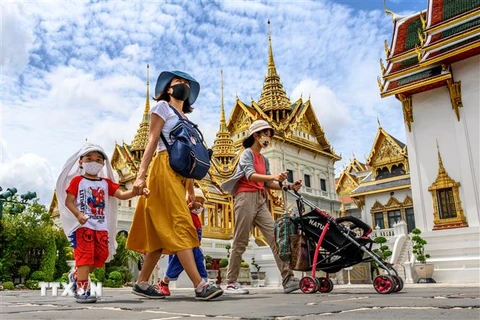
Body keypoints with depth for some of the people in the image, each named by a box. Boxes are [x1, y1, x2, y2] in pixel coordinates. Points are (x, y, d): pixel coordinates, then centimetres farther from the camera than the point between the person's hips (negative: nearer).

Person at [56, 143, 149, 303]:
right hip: (83, 225, -5)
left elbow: (121, 194, 1)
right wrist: (78, 215, -21)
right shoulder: (77, 180, 2)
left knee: (101, 256, 6)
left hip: (101, 227, 5)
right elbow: (68, 201, -3)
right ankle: (82, 290, -6)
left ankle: (76, 276, 27)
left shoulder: (106, 183, 13)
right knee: (85, 256, -10)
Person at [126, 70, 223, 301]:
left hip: (179, 173, 8)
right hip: (164, 168, -7)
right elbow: (152, 141, -4)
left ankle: (141, 283, 12)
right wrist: (141, 174, -14)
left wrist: (191, 191, 17)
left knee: (164, 231, 4)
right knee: (180, 224, -16)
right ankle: (199, 285, -21)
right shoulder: (162, 107, 7)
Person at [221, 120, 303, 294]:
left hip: (261, 200, 7)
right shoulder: (247, 153, 0)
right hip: (246, 197, -7)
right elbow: (250, 176, -18)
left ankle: (288, 279, -9)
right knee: (240, 242, -6)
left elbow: (268, 184, 15)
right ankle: (231, 283, 1)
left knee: (275, 237, -5)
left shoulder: (264, 160, 23)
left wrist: (288, 186, 2)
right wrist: (273, 176, -32)